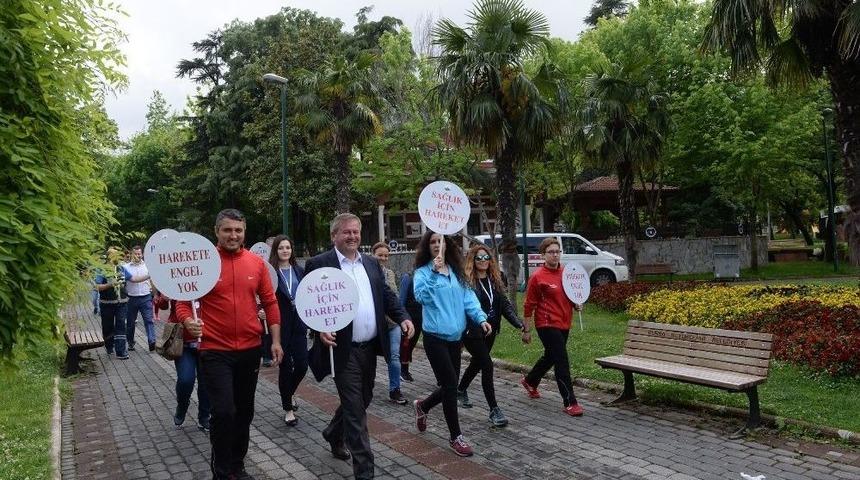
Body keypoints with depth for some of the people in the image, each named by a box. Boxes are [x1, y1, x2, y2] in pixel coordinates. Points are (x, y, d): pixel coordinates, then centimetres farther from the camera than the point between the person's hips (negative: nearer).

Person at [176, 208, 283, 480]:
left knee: (244, 412, 14)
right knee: (224, 413, -7)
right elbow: (183, 300, -3)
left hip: (250, 349, 4)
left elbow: (269, 302, 6)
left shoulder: (256, 263, 2)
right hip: (215, 351, -3)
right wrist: (188, 321, -24)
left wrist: (276, 340, 3)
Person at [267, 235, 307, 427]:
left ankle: (288, 394, 32)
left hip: (298, 323, 4)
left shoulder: (299, 271, 8)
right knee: (286, 366, 3)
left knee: (302, 365, 1)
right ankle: (288, 409, 18)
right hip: (280, 324, -4)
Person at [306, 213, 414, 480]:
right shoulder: (319, 264, -6)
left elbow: (386, 295, 13)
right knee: (355, 410, -2)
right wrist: (320, 328, -24)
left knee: (362, 401, 21)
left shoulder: (371, 264, 12)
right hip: (343, 350, -7)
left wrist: (402, 317, -3)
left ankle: (334, 434, 48)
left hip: (370, 347, 7)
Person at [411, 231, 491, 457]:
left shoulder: (456, 272, 10)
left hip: (455, 337, 6)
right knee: (451, 385, -6)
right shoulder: (423, 272, -5)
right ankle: (456, 437, 10)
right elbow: (421, 297, -21)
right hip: (435, 336, -6)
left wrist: (480, 318, -10)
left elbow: (468, 297, 4)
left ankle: (423, 406, 42)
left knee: (449, 386, 12)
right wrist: (434, 272, -29)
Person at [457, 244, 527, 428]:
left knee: (477, 363, 21)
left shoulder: (495, 280, 7)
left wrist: (520, 326, -3)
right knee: (487, 365, -12)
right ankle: (494, 410, -4)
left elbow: (505, 305, 5)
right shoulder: (466, 281, -12)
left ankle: (460, 391, 47)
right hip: (472, 332, -7)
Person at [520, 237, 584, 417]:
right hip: (548, 325, -7)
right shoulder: (537, 277, -11)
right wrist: (526, 330, -6)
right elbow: (529, 305, -7)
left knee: (550, 356, 22)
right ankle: (570, 403, -2)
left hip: (564, 324, 7)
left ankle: (530, 381, 46)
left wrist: (576, 305, 1)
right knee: (562, 362, -9)